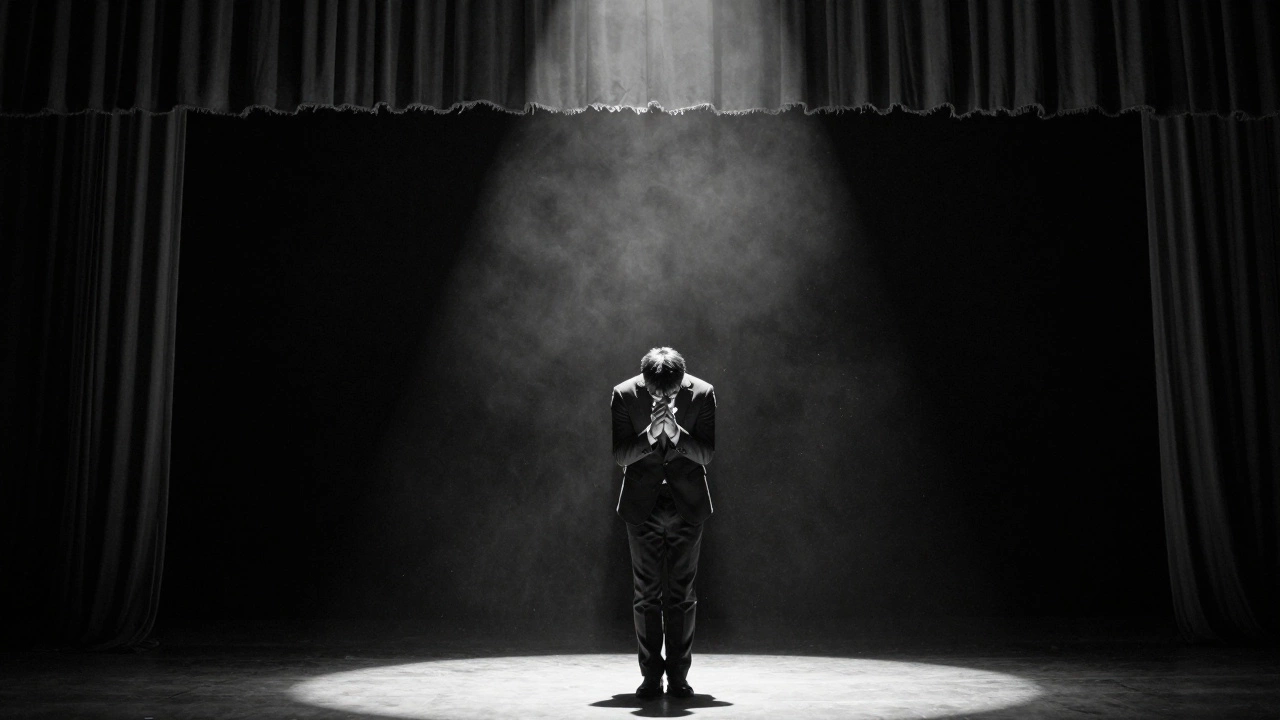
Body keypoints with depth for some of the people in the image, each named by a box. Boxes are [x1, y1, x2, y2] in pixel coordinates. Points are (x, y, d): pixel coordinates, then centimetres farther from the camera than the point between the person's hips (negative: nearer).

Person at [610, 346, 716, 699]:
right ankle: (651, 676, 13)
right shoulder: (624, 394, -11)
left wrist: (676, 432, -26)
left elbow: (707, 454, -9)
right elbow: (619, 454, -9)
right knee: (646, 594, 4)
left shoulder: (702, 393, -11)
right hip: (642, 504, 0)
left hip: (688, 503, 0)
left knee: (682, 593, 4)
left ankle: (679, 676, 13)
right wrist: (650, 434, -26)